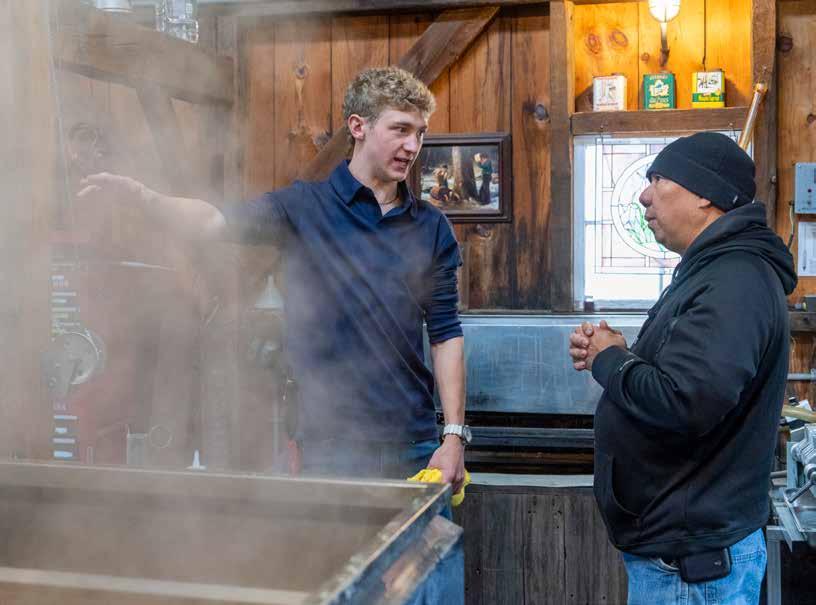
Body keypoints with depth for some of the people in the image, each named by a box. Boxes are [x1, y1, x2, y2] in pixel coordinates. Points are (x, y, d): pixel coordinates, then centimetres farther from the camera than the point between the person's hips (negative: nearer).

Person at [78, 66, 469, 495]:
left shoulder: (431, 227, 7)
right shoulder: (305, 206, -1)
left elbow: (446, 333, 6)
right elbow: (216, 222, -16)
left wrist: (455, 436, 0)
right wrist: (141, 197, -35)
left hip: (416, 445, 3)